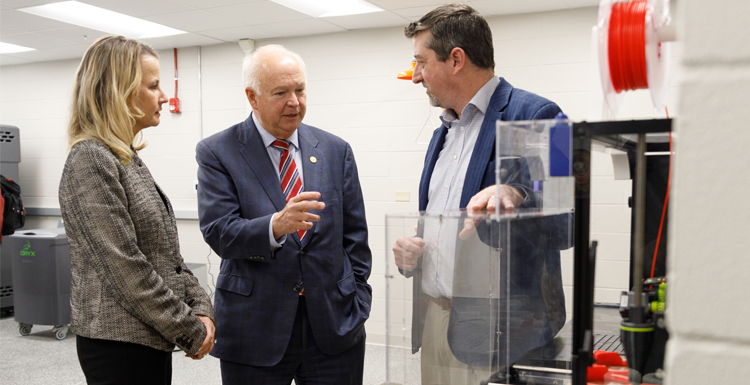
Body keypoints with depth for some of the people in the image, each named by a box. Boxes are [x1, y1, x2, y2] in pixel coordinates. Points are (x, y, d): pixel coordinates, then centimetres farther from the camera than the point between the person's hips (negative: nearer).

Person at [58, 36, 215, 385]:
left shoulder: (127, 158, 12)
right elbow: (125, 268, -21)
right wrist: (190, 331, -15)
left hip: (150, 339, 9)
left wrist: (200, 308, 2)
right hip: (119, 343, -9)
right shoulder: (90, 160, -16)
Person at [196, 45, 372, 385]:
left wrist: (358, 307, 4)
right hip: (256, 329, -2)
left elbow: (354, 238, 8)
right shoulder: (217, 153, -3)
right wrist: (276, 226, -30)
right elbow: (218, 232, -13)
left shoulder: (336, 151, 6)